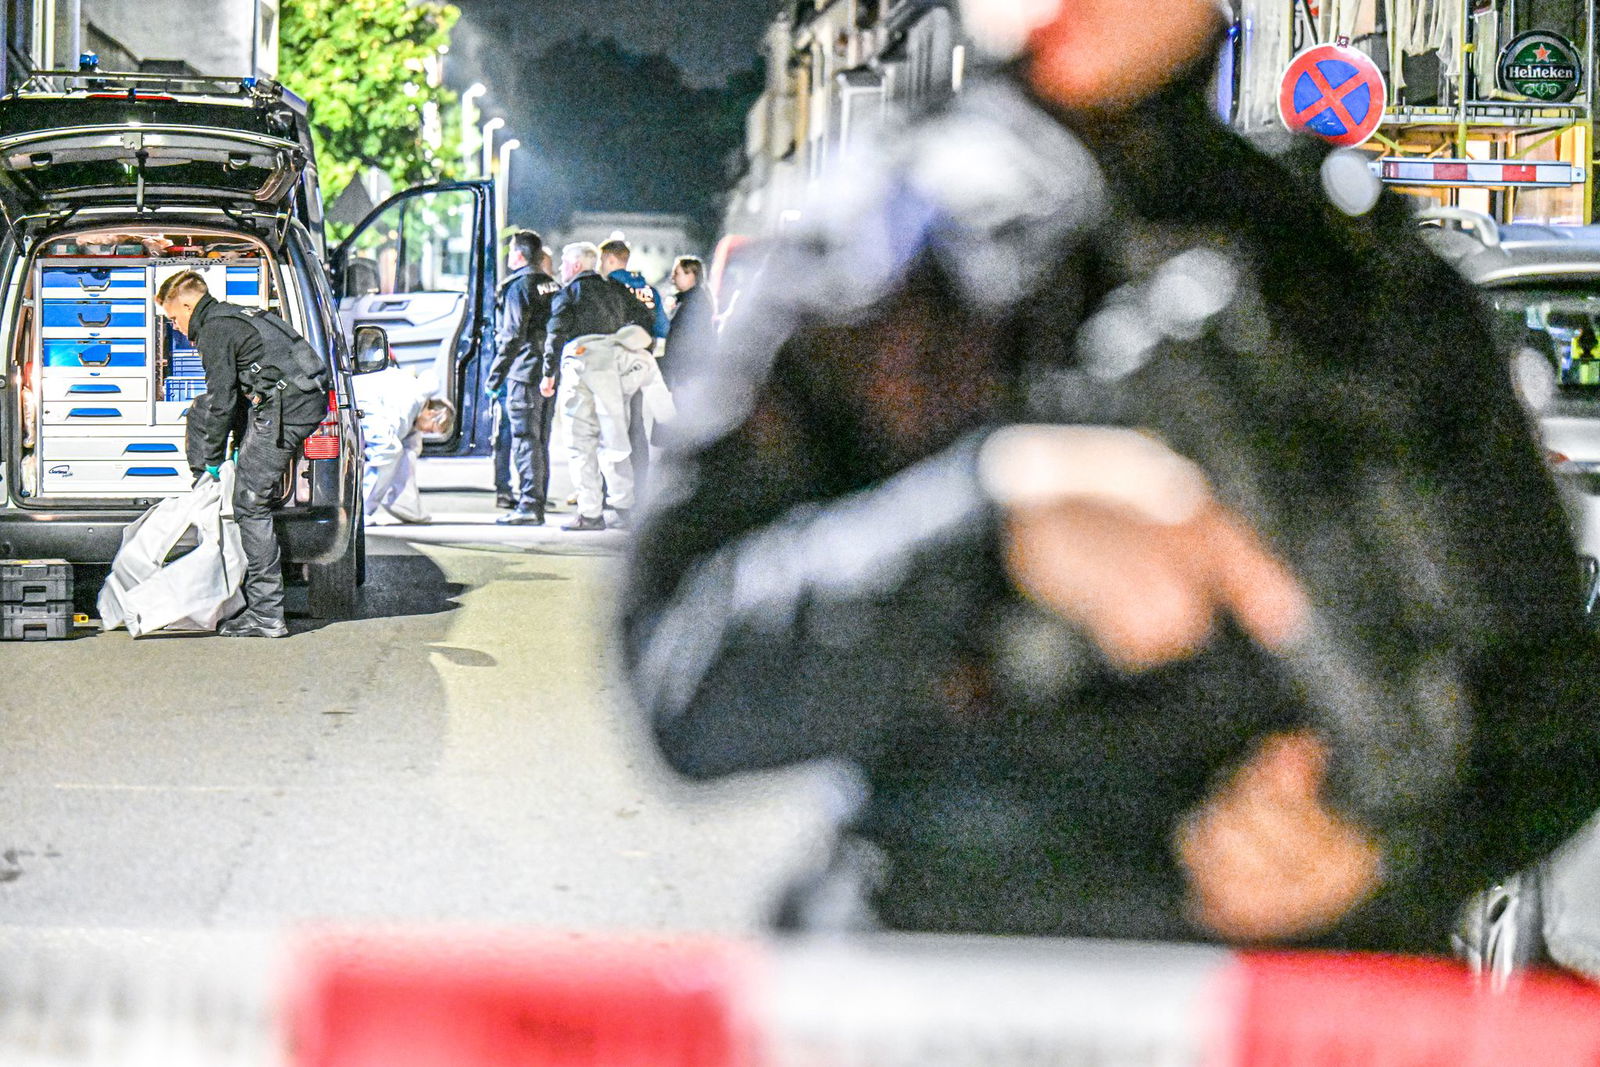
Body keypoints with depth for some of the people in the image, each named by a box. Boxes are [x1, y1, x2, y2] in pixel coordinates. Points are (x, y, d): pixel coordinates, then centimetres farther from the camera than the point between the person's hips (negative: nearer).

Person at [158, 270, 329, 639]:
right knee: (201, 410, 25)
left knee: (250, 504, -6)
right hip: (309, 400, 10)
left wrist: (214, 461, 1)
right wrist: (241, 449, 29)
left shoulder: (214, 331, -8)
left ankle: (266, 615, -7)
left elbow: (224, 401, -9)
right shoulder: (232, 316, 23)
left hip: (288, 408, -10)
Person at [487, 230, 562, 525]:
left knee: (525, 439, -7)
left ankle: (528, 506, -10)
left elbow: (513, 336, -15)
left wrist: (495, 376, -11)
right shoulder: (552, 285, 15)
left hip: (525, 371, -8)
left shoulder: (518, 286, -10)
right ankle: (537, 506, 14)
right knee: (540, 440, 12)